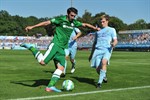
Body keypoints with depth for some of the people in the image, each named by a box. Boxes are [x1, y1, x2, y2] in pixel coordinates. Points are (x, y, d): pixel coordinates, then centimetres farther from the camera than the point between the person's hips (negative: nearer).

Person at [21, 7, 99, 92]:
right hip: (55, 44, -6)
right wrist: (32, 27, -11)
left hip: (62, 48, 7)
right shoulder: (60, 19, -6)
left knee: (61, 67, -5)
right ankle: (31, 48, 5)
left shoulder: (74, 23, 12)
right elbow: (47, 23, -8)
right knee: (43, 62, -16)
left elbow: (85, 24, 25)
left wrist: (95, 28, 19)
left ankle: (50, 87, -4)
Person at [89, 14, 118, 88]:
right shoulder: (98, 31, 26)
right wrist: (91, 54, 26)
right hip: (98, 50, 3)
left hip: (107, 50, -3)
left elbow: (115, 40, 6)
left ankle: (100, 82, -27)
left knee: (104, 62, -32)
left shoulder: (112, 30, 16)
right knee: (98, 69, -9)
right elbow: (95, 43, 29)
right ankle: (104, 76, 25)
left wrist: (113, 44, -19)